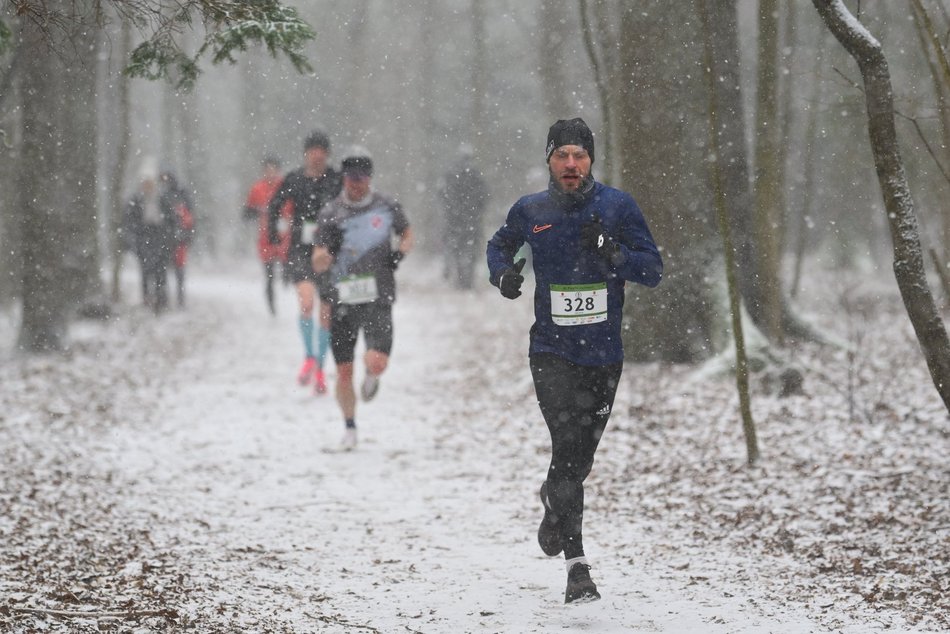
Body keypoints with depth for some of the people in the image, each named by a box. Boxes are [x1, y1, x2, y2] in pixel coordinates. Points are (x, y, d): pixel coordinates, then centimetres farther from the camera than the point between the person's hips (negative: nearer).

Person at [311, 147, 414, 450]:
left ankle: (372, 376, 19)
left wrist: (400, 253, 0)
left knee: (377, 362, -20)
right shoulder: (331, 214, 1)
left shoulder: (387, 207, 2)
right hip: (343, 300, 1)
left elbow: (407, 234, 21)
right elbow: (318, 264, 0)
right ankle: (350, 427, 27)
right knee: (344, 373, 4)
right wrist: (330, 248, -22)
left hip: (377, 299, -1)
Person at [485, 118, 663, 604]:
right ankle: (576, 567, -13)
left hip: (604, 355, 1)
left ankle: (553, 500, 46)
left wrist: (612, 251, -21)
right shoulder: (530, 212, 1)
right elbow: (499, 246, 21)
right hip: (552, 351, -1)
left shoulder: (617, 206, -3)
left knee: (580, 457, 11)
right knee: (567, 446, -17)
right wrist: (503, 273, 0)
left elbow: (653, 271, -4)